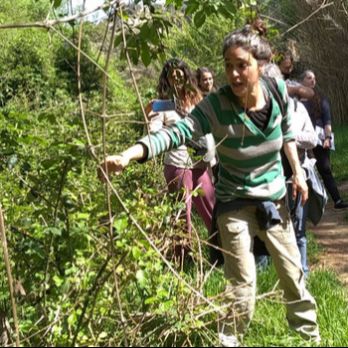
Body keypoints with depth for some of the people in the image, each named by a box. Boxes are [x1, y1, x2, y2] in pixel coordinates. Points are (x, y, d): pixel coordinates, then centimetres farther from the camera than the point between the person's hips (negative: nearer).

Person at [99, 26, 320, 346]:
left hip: (275, 198, 4)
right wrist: (129, 154, -55)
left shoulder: (277, 89, -13)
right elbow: (176, 132, -39)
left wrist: (297, 171, 7)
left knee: (293, 274, 17)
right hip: (236, 203, -4)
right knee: (243, 288, -4)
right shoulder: (216, 106, -26)